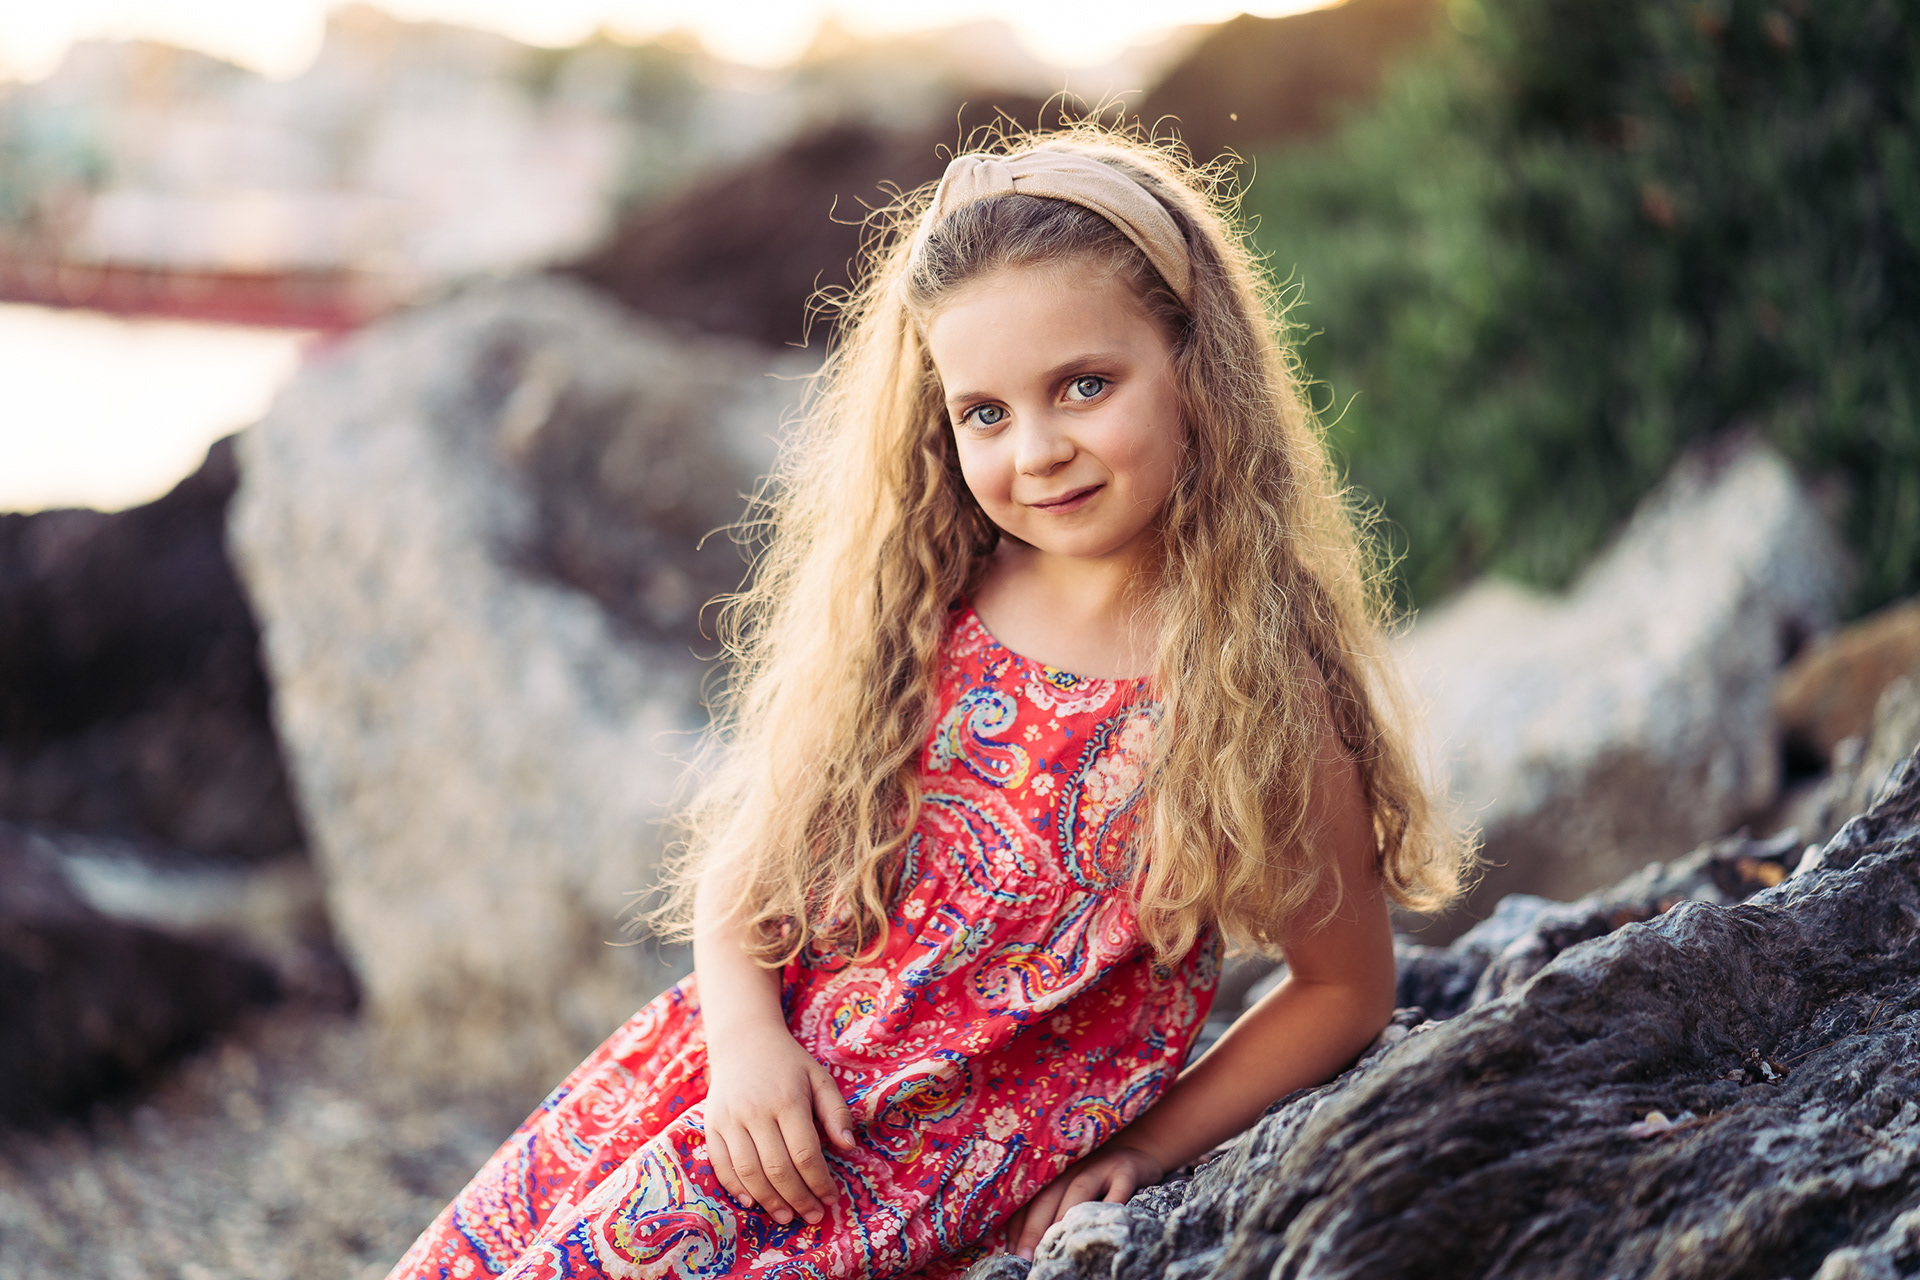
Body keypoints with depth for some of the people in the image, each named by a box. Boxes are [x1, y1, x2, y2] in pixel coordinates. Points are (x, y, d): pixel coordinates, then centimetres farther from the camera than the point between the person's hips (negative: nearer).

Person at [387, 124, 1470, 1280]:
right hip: (737, 1074, 5)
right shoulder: (916, 606, 0)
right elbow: (750, 844, 6)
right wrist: (742, 1030, -10)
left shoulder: (1259, 701, -14)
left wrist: (1142, 1149, -5)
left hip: (932, 1177, -5)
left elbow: (1349, 988, -2)